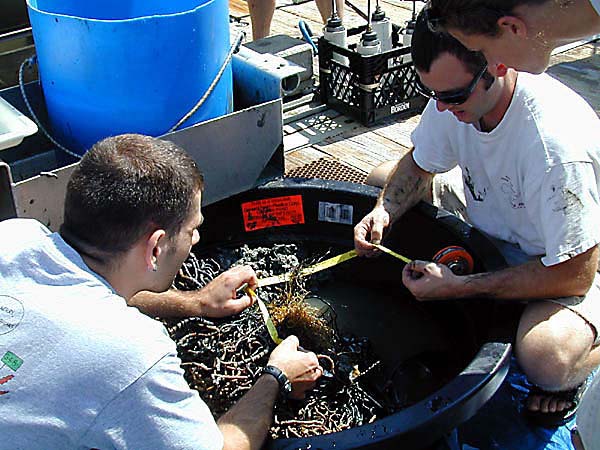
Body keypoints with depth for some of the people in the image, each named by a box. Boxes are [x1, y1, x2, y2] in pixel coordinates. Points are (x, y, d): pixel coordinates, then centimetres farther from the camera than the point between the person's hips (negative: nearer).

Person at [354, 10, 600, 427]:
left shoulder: (558, 143, -36)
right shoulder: (453, 95, -15)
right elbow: (419, 166, 3)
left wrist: (459, 288, -29)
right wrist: (383, 212, -18)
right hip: (495, 236, 8)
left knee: (546, 358, -37)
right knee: (384, 183, 0)